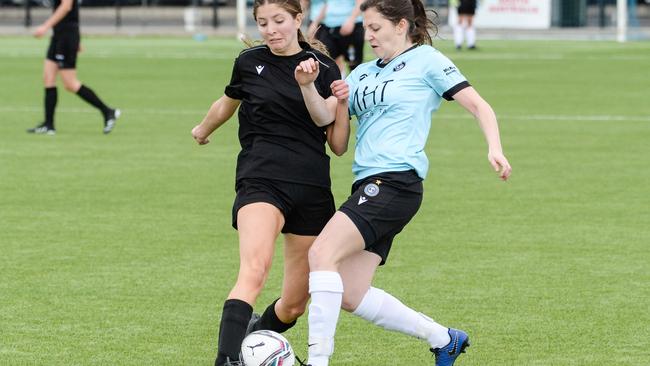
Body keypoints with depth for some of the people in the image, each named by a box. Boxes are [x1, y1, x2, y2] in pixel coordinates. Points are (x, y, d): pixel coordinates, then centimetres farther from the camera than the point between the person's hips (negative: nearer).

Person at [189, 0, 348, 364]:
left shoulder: (324, 68, 5)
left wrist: (342, 104, -15)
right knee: (254, 269, -31)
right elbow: (228, 103, 29)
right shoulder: (249, 62, 6)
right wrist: (204, 130, 46)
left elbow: (339, 146, 2)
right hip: (261, 180, -2)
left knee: (296, 303, 7)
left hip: (313, 189, 2)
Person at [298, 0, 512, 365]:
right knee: (350, 295, 2)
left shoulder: (425, 59, 2)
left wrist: (495, 148, -18)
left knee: (322, 253, -22)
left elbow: (478, 105, -2)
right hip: (369, 184, 8)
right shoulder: (362, 74, 22)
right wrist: (340, 104, 0)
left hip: (397, 181, -8)